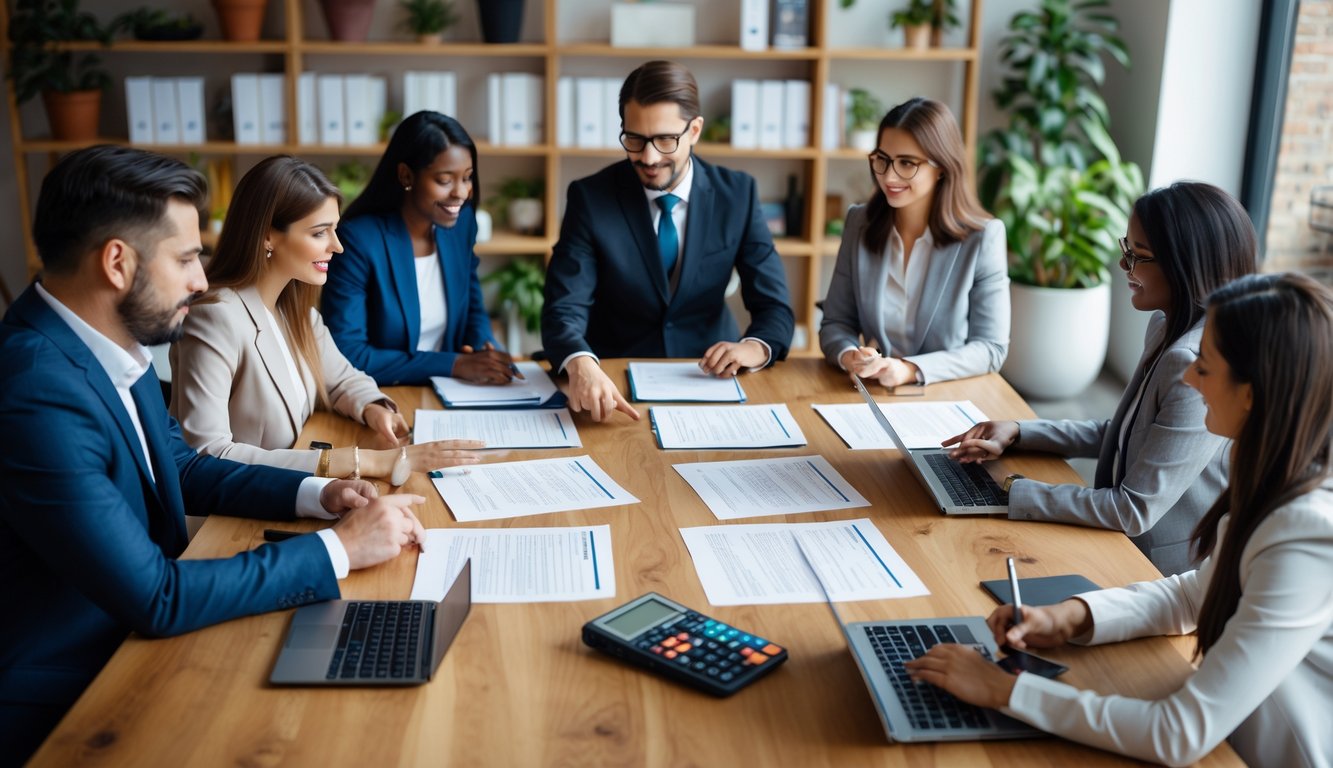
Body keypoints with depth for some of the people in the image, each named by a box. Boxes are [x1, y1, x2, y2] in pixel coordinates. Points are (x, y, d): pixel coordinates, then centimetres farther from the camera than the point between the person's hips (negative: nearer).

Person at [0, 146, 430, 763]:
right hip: (64, 707, -8)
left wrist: (316, 494, -2)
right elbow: (156, 598, -27)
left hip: (130, 640, 8)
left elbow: (184, 468, 13)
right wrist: (338, 548, -20)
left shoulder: (111, 345, -1)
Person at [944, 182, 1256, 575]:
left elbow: (1135, 511, -25)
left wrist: (1012, 492, -22)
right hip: (1129, 551, 8)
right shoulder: (1167, 327, 3)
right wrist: (1017, 433, 4)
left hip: (1166, 578, -8)